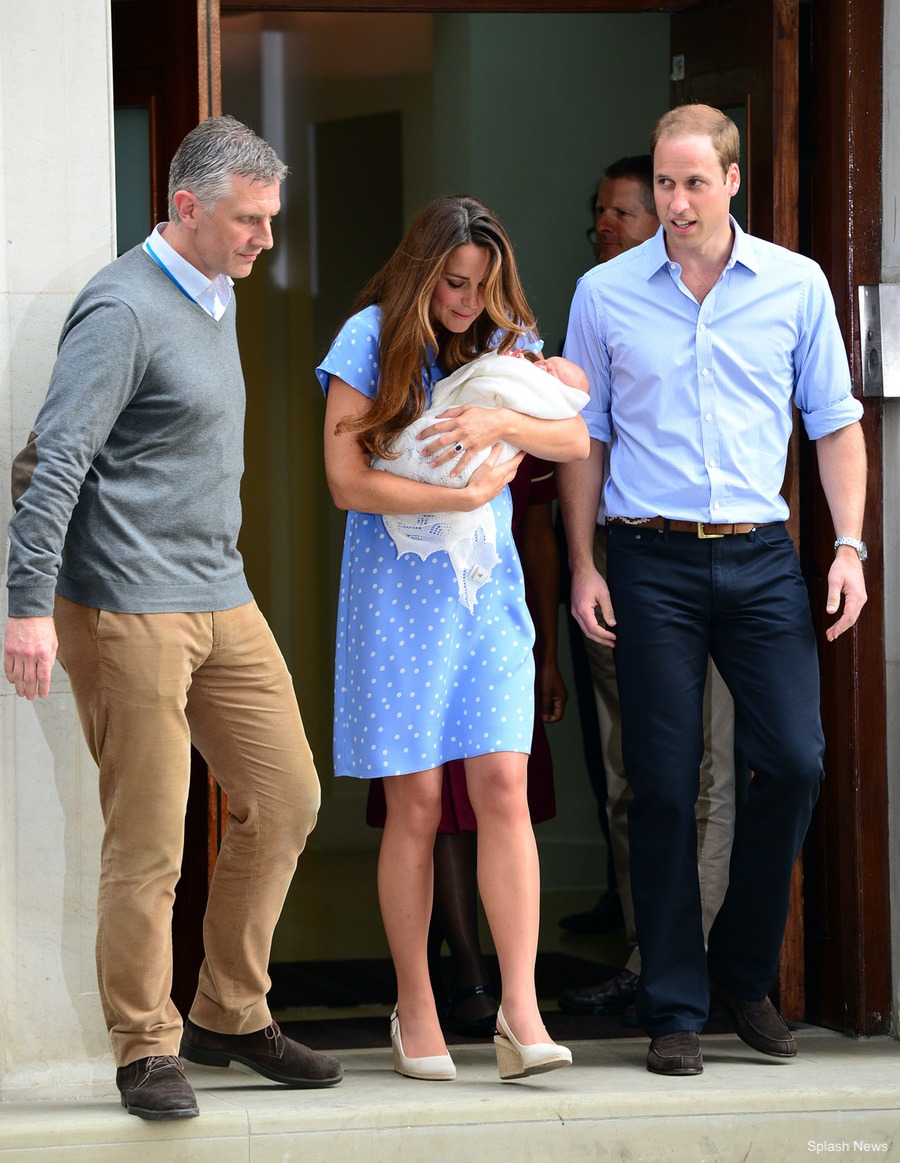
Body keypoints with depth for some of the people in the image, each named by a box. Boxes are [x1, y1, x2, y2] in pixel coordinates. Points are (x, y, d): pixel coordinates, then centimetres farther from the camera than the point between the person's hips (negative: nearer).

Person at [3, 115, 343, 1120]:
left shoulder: (215, 298, 16)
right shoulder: (123, 308, -13)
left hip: (221, 598, 9)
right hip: (128, 610, -9)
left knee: (284, 799, 9)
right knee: (147, 839, -4)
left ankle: (230, 1017, 21)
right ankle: (146, 1050, 8)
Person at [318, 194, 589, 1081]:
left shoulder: (504, 342, 9)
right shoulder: (371, 340, -3)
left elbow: (576, 440, 0)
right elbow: (347, 482, -9)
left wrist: (500, 422, -18)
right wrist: (467, 494, -11)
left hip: (486, 586, 3)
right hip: (397, 592, -3)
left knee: (503, 786, -8)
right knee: (416, 804, -1)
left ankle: (519, 1010, -11)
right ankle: (414, 1009, 11)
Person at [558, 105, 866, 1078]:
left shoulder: (796, 286, 5)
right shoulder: (604, 295, 4)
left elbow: (834, 422, 9)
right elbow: (583, 441, 9)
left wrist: (849, 544, -1)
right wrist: (582, 568, 3)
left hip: (760, 558, 1)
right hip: (651, 564, -1)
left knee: (795, 760, -6)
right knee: (664, 785, -1)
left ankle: (744, 970, 15)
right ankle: (674, 1008, 7)